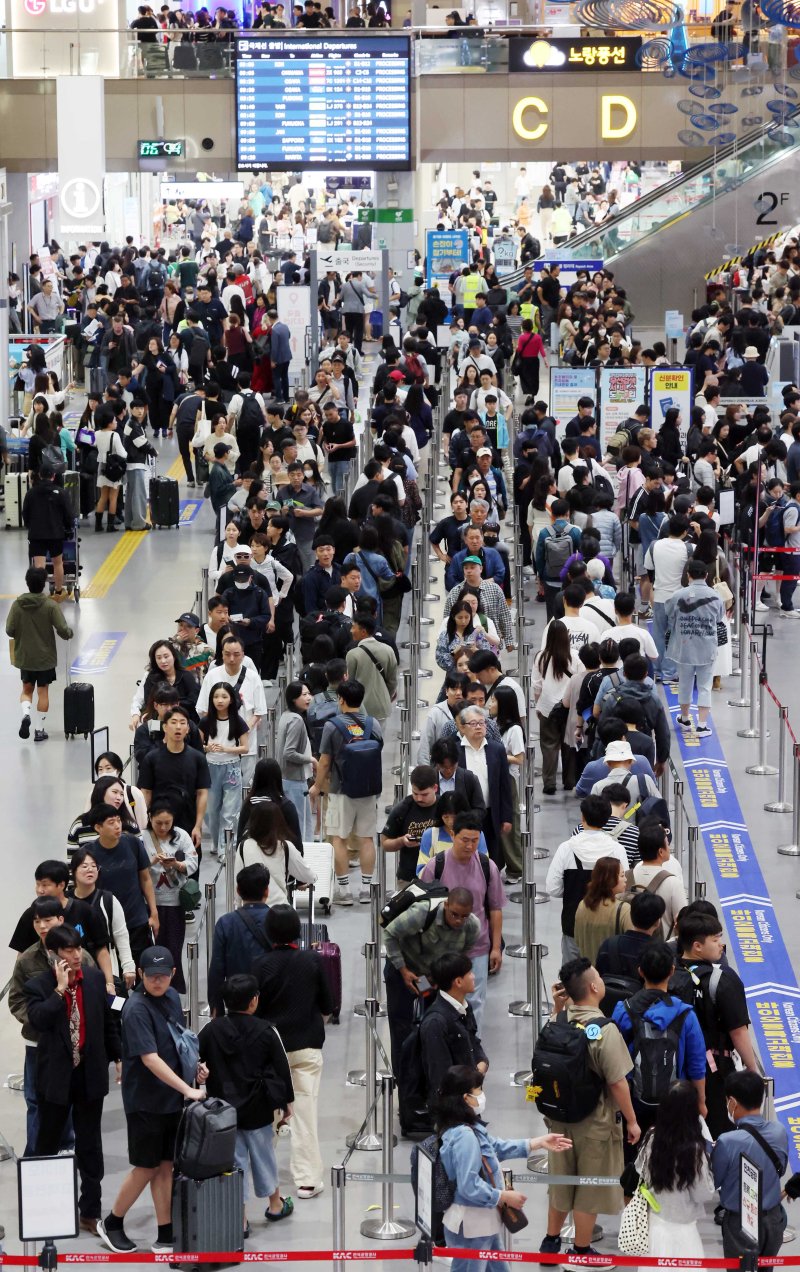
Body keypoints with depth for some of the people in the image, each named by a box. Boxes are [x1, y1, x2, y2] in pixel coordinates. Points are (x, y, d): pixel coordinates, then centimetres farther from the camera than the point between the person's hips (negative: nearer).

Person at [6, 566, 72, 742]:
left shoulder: (17, 605, -9)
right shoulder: (50, 605, -15)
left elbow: (9, 630, -8)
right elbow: (63, 630, -18)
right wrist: (69, 634, 5)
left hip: (24, 657, 2)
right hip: (45, 657, -2)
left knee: (27, 689, 19)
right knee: (43, 692, 10)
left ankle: (26, 713, -8)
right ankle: (40, 730, 13)